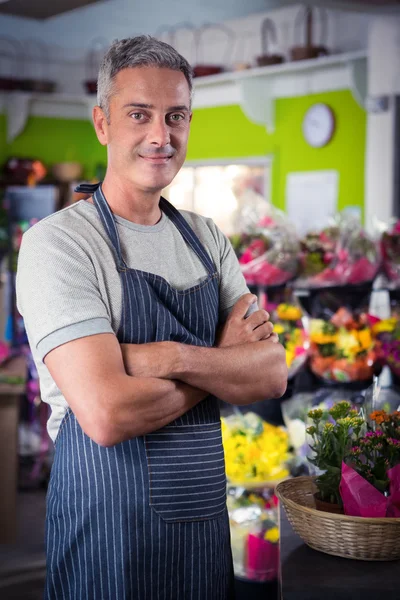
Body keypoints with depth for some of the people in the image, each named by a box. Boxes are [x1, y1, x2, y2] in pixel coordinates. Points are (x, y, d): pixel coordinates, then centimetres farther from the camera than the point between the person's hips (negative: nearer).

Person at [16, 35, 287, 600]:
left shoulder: (206, 237, 7)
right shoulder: (57, 241, -14)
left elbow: (273, 374, -3)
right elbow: (107, 414, -24)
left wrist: (177, 358, -21)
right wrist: (223, 358, -10)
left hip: (207, 517, 6)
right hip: (109, 529, -5)